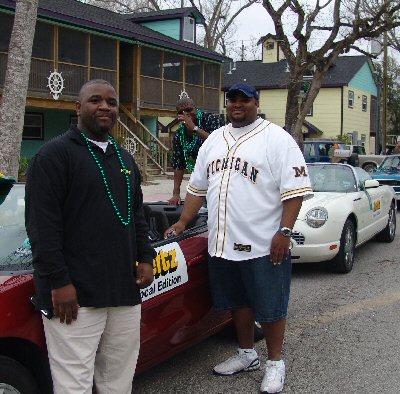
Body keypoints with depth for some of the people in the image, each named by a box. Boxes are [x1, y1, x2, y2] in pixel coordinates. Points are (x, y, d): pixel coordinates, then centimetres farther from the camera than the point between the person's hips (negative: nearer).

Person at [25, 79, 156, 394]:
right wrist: (58, 281, -17)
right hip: (74, 293, -7)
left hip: (125, 291, 7)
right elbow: (42, 224, -13)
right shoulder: (55, 154, -6)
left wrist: (145, 258, 11)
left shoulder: (125, 158, 19)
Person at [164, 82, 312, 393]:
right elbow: (198, 187, 20)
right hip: (223, 243, 6)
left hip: (264, 245, -6)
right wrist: (182, 223, 16)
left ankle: (275, 362, 20)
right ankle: (247, 354, 35)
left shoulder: (276, 138, -5)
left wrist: (284, 231, -18)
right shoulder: (214, 140, 15)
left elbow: (295, 189, -11)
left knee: (270, 307, 4)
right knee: (238, 301, 17)